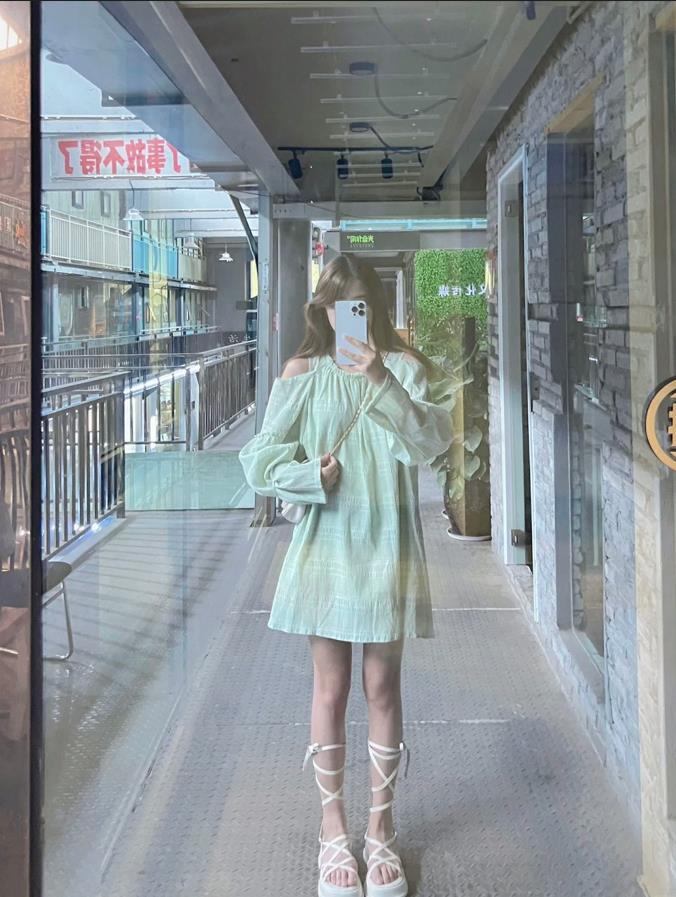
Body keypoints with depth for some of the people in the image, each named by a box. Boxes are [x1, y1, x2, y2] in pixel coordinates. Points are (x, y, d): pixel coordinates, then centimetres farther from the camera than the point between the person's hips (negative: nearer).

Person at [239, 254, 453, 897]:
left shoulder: (403, 366, 1)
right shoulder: (302, 373, 1)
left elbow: (432, 441, -14)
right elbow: (260, 458, 0)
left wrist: (382, 382, -24)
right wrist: (310, 475, -15)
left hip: (387, 544, 0)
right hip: (325, 545, 0)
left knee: (382, 687, 8)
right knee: (331, 690, 7)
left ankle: (380, 829, 23)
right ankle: (334, 831, 22)